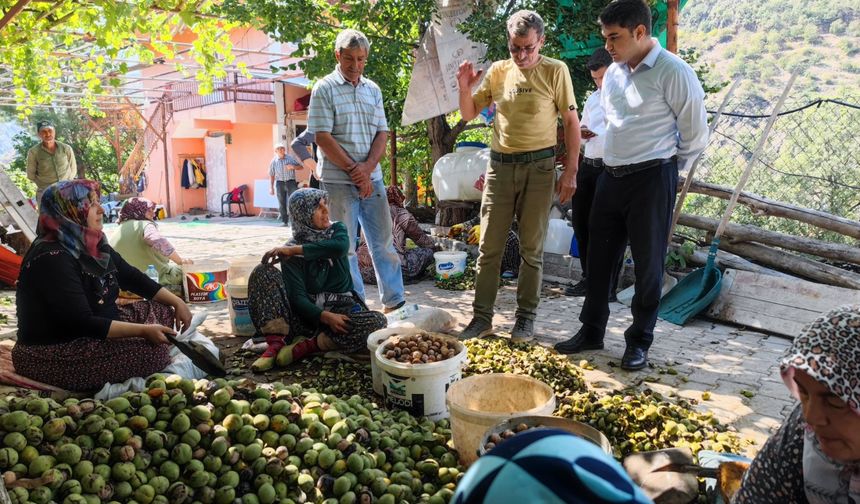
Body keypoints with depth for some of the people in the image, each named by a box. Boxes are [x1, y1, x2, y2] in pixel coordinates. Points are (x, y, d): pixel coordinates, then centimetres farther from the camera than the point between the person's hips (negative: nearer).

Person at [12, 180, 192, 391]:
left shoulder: (91, 244, 2)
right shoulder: (52, 259, -25)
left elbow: (132, 277, 12)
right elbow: (83, 324, -29)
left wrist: (176, 302, 3)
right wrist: (143, 331, -29)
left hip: (94, 332, 10)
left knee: (163, 311, 6)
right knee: (154, 351, -23)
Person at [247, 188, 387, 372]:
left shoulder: (337, 229, 2)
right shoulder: (289, 252, -5)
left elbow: (340, 247, -24)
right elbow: (297, 296, -15)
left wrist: (294, 250, -20)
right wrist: (325, 317, -32)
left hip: (341, 310, 1)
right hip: (307, 313, -1)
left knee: (377, 321, -32)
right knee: (263, 272, -20)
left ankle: (308, 345, -24)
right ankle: (275, 344, -29)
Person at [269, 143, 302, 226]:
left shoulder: (291, 158, 1)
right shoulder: (274, 161, 4)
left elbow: (300, 167, 6)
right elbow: (271, 175, 10)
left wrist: (293, 167, -15)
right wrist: (271, 187, 8)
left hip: (291, 182, -1)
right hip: (280, 183, 2)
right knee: (282, 204, 4)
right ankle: (285, 222, 11)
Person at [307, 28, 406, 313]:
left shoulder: (373, 90, 12)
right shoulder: (324, 89, -2)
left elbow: (382, 133, 8)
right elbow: (322, 137, -9)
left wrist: (367, 167, -9)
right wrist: (354, 170, -12)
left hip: (371, 177, 5)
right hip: (339, 180, -4)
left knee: (384, 241, 7)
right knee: (344, 246, 1)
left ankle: (395, 302, 17)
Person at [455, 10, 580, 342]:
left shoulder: (555, 71, -3)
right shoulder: (497, 71, 7)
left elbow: (571, 121, -1)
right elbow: (469, 115, 12)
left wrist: (571, 170, -7)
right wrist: (464, 88, -8)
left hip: (539, 165, -3)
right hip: (500, 164, 3)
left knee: (532, 248, 5)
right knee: (489, 246, 4)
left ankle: (526, 317, 17)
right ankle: (482, 317, 13)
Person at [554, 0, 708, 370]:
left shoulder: (672, 72, -13)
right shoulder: (613, 73, 9)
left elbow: (695, 134, -6)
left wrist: (665, 165, 5)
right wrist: (619, 158, 17)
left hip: (652, 180, -7)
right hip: (611, 176, 7)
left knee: (648, 263, 4)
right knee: (599, 257, 11)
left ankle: (639, 341, 19)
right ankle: (592, 330, 25)